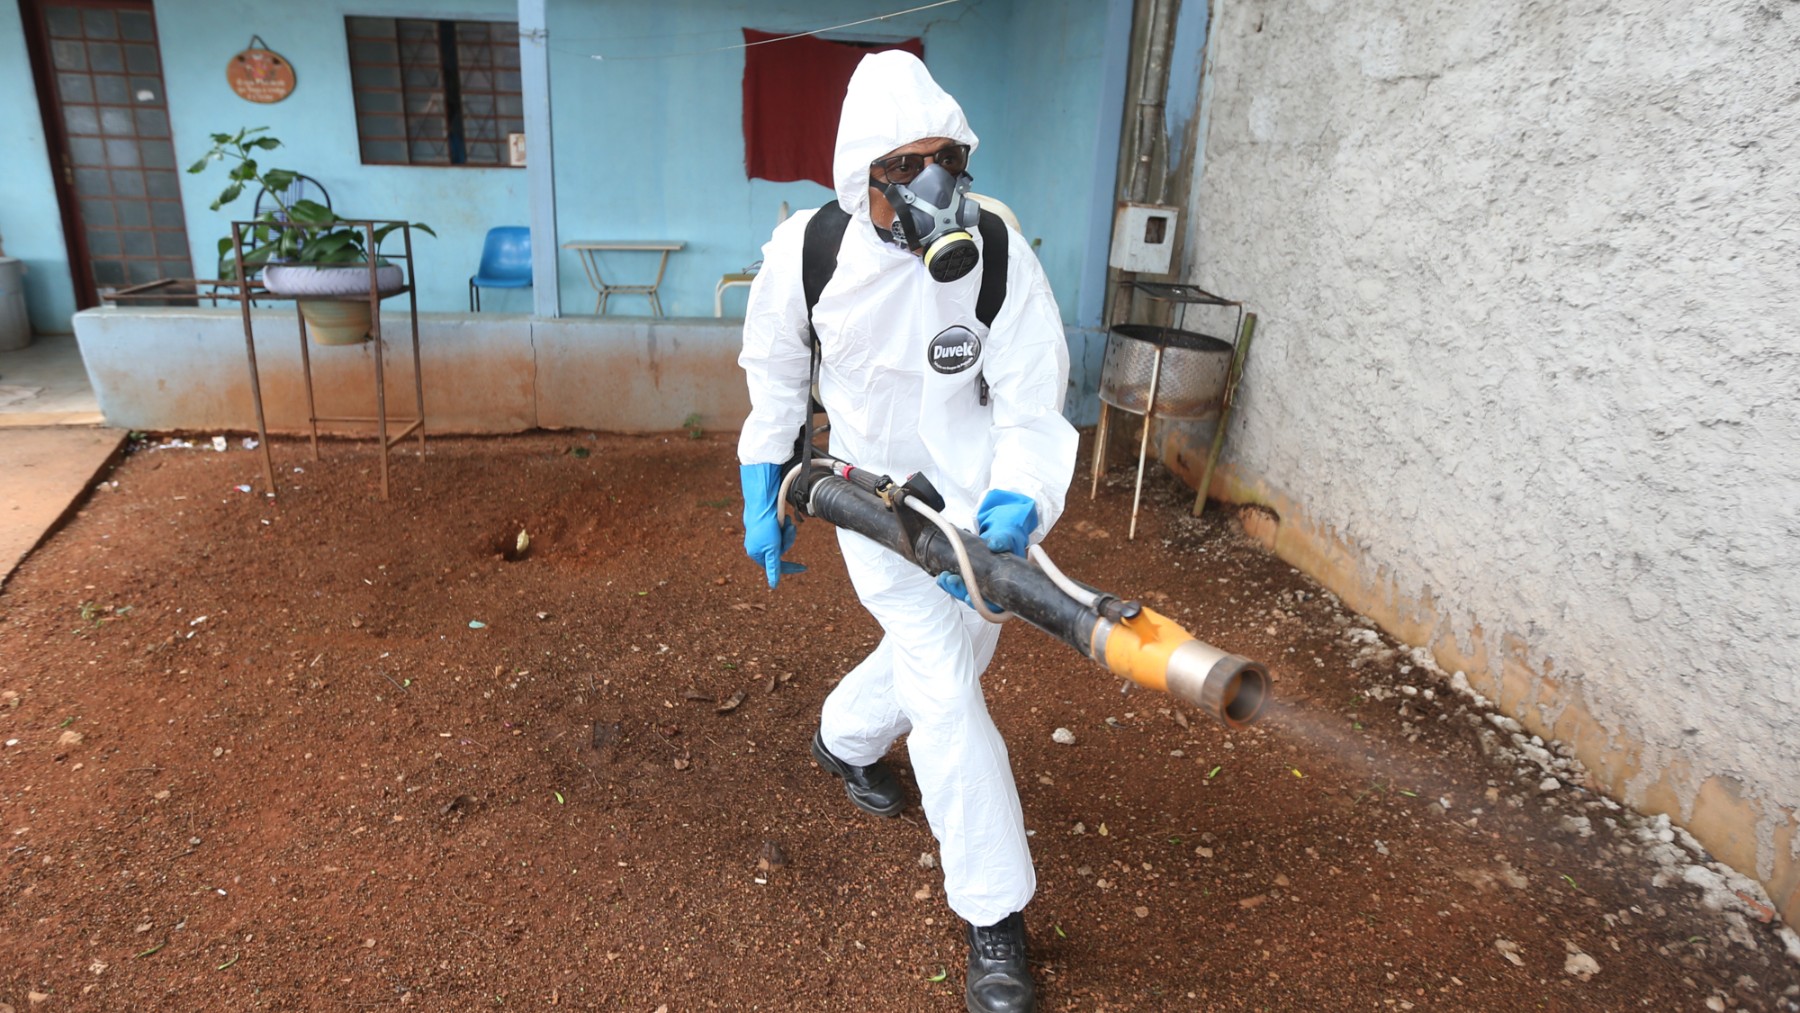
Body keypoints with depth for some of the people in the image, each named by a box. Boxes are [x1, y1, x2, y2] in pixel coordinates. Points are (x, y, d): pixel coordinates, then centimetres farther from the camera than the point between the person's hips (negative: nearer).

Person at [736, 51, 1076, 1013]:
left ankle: (844, 738, 51)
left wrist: (1011, 510, -39)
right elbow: (777, 377, 0)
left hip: (976, 493, 2)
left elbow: (1031, 409, -20)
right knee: (947, 691, -9)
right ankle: (995, 917, 5)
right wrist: (763, 495, 0)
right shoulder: (805, 251, -18)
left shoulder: (997, 253, -21)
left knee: (948, 656, 19)